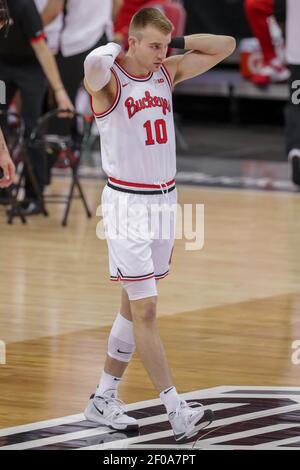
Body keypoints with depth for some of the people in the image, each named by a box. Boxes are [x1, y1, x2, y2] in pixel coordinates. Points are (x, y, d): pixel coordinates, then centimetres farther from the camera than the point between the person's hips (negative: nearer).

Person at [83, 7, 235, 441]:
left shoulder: (168, 72, 6)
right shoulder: (109, 79, -13)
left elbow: (226, 46, 10)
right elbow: (93, 65, -39)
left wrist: (176, 41, 0)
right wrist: (115, 47, -17)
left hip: (165, 198, 7)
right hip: (128, 204, -7)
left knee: (134, 306, 12)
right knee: (145, 311, -7)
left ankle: (103, 399, 22)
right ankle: (177, 412, -9)